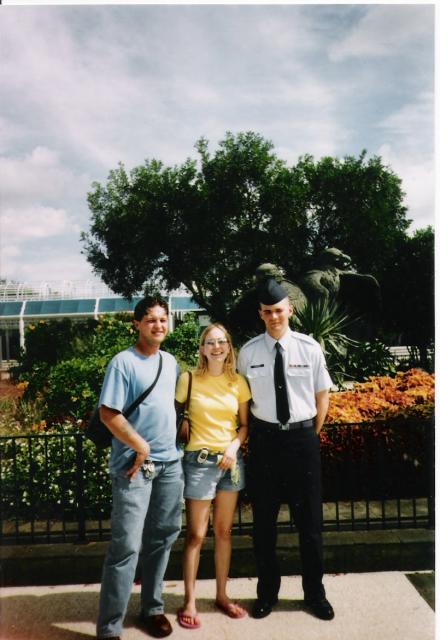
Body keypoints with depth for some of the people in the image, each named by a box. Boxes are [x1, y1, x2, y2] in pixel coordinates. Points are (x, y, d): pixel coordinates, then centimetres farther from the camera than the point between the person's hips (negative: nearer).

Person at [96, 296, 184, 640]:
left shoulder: (171, 362, 10)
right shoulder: (123, 362, -11)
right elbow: (109, 414, -15)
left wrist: (180, 432, 8)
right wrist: (141, 447, -13)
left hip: (171, 463, 7)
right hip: (135, 464, -6)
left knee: (161, 539, 15)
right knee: (127, 546, -3)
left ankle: (152, 608, 32)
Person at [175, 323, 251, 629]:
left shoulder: (239, 382, 2)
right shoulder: (189, 379, -6)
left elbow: (245, 424, 6)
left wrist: (234, 446, -9)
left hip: (231, 460, 4)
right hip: (200, 460, -3)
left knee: (224, 531, 15)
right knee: (196, 535, 5)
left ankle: (222, 595, 30)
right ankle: (189, 601, 20)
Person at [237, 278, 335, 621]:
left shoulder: (309, 348, -5)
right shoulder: (249, 352, -4)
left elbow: (322, 395, 4)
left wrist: (312, 436, 3)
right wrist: (251, 437, 3)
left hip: (303, 437, 0)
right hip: (264, 438, 1)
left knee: (310, 519, 12)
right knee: (264, 519, 13)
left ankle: (315, 593, 34)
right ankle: (267, 591, 34)